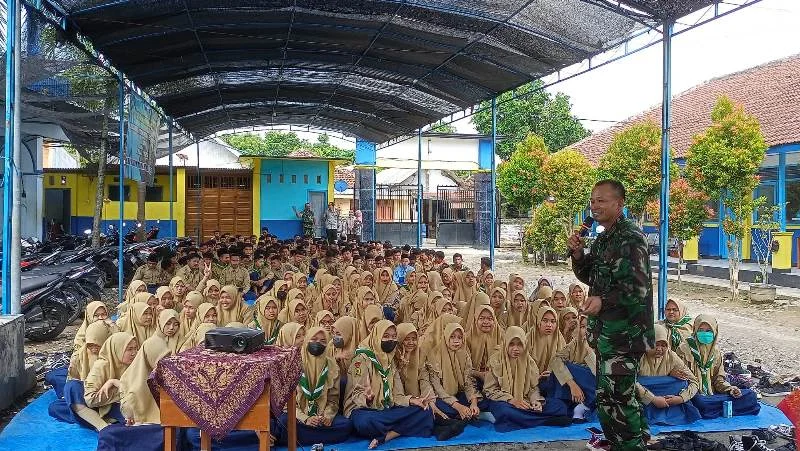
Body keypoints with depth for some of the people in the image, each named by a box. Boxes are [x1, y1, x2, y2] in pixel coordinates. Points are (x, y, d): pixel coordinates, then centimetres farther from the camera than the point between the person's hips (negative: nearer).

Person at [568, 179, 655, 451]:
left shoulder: (630, 237, -15)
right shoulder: (603, 238, 12)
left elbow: (639, 287, -21)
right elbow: (589, 277, 18)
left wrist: (604, 300, -29)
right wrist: (578, 254, 1)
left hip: (625, 331, -9)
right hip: (607, 329, 9)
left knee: (613, 397, -7)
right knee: (621, 394, 20)